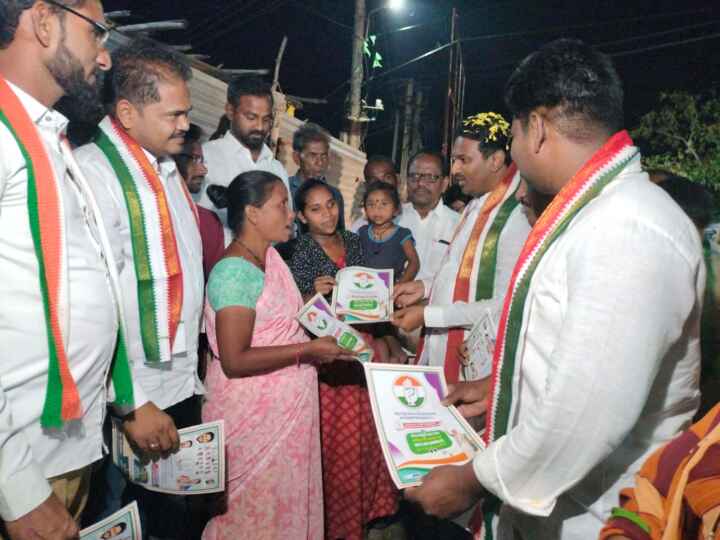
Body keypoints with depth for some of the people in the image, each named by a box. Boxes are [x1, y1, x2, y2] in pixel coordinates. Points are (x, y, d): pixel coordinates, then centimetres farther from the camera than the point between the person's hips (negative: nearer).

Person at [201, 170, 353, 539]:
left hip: (284, 403, 8)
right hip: (253, 410, -8)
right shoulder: (236, 271, -23)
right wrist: (309, 350, -23)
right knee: (257, 508, 12)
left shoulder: (271, 256, 5)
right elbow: (234, 361, -25)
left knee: (284, 496, 22)